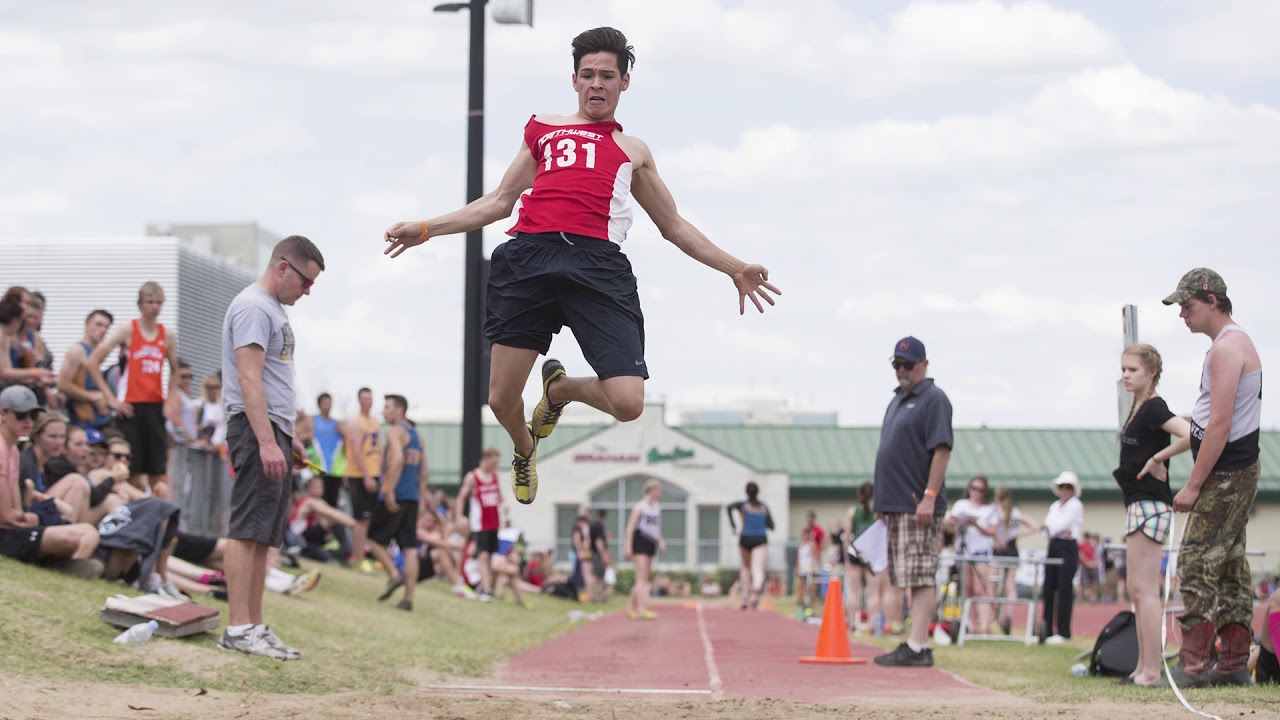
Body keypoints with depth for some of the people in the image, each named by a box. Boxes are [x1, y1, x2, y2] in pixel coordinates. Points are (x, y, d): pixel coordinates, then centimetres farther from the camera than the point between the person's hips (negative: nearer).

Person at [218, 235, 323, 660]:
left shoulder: (274, 309, 22)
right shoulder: (252, 307, -11)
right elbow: (249, 379, -19)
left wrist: (288, 438, 25)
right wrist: (267, 442, -24)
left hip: (273, 431, 10)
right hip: (256, 429, -10)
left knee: (264, 536, 8)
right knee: (248, 530, -12)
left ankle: (254, 628, 9)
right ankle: (238, 628, -15)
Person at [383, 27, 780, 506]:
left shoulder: (633, 152, 27)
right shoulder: (543, 130, 26)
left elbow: (674, 227, 31)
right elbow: (500, 202, 27)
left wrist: (734, 269, 21)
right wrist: (425, 229, 19)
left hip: (597, 264, 0)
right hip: (529, 255, 0)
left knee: (628, 404, -16)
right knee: (502, 400, -2)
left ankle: (560, 387, 20)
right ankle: (524, 449, 36)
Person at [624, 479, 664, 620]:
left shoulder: (657, 508, 14)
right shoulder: (640, 507, -9)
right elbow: (630, 528, -11)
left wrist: (661, 541, 10)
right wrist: (628, 547, -16)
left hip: (651, 544, 8)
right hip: (640, 544, -8)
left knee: (644, 579, 10)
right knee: (641, 578, -13)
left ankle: (631, 607, 19)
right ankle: (641, 610, -18)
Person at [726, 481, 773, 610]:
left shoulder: (743, 505, 5)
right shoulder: (764, 507, 12)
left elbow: (728, 507, -15)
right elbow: (771, 526, 11)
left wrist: (732, 524, -6)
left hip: (745, 539, 0)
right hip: (761, 540, 0)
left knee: (746, 567, 22)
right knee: (758, 570, -13)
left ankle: (745, 598, 18)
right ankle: (757, 588, -45)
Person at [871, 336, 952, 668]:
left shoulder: (933, 399, -8)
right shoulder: (897, 399, 20)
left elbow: (942, 450, -16)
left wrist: (929, 497, -23)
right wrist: (883, 501, 20)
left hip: (919, 507, -10)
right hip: (897, 504, 10)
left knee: (921, 576, -12)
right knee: (913, 578, 10)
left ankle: (916, 647, -17)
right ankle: (919, 645, 13)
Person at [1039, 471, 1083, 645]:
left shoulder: (1075, 505, -1)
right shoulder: (1055, 505, 18)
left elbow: (1062, 524, -13)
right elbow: (1047, 527, 6)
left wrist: (1051, 529, -4)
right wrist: (1062, 531, -9)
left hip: (1068, 547, -7)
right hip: (1053, 546, 7)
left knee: (1064, 590, -8)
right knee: (1049, 588, 4)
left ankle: (1063, 632, -6)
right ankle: (1047, 630, 8)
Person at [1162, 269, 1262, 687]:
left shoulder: (1226, 349, -16)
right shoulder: (1237, 342, 17)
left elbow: (1220, 425, -22)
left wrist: (1193, 484, -20)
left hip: (1225, 475, -11)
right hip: (1239, 472, 11)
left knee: (1198, 566, -10)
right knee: (1229, 568, 11)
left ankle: (1193, 666, -12)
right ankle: (1234, 665, 14)